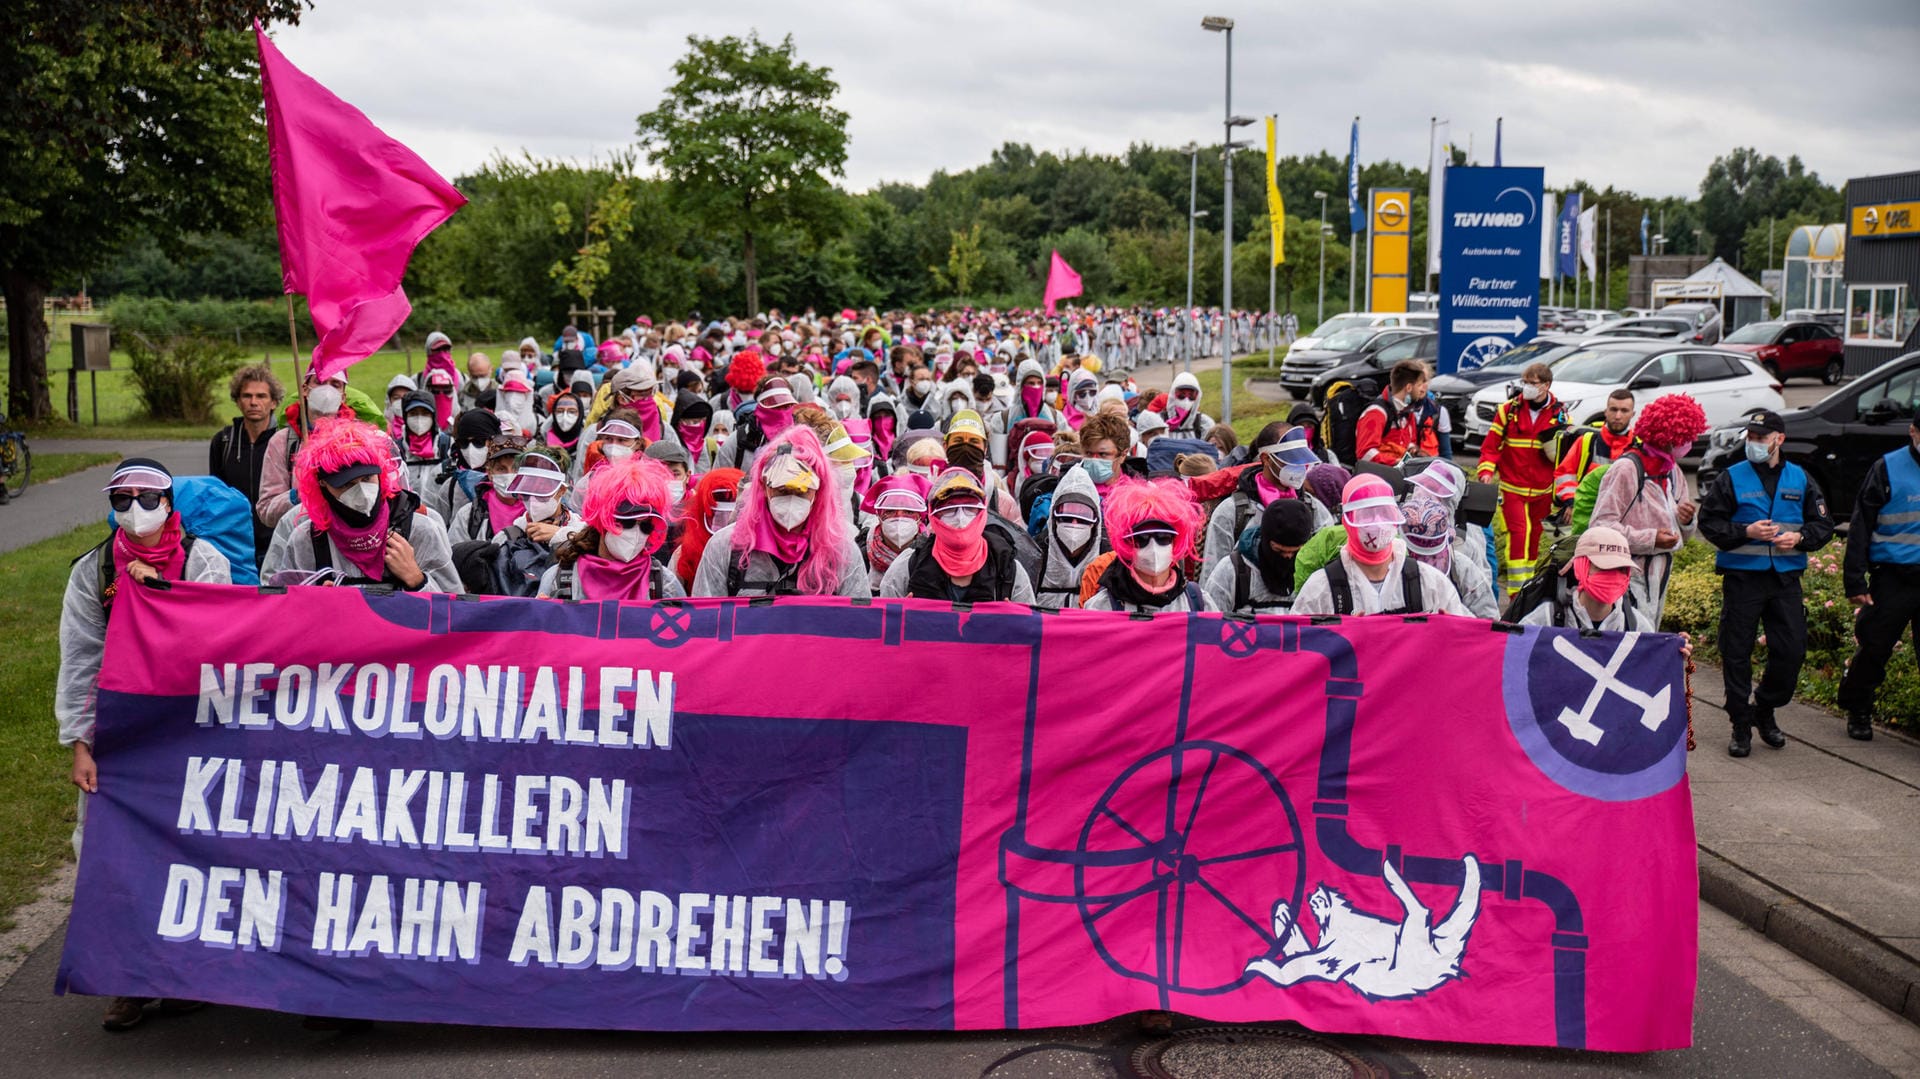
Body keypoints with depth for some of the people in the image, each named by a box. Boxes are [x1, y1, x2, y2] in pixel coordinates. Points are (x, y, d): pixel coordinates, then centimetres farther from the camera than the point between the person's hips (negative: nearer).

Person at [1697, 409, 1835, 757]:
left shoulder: (1800, 479, 9)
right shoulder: (1731, 478, 1)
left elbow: (1824, 525, 12)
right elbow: (1709, 523, -2)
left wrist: (1800, 537, -7)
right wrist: (1746, 531, -15)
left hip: (1786, 577, 2)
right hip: (1741, 575, -2)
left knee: (1792, 649, 0)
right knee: (1736, 653, -1)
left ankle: (1764, 710, 23)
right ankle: (1741, 725, 9)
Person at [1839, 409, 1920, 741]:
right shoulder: (1888, 470, -2)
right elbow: (1860, 527, -2)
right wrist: (1855, 580, -8)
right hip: (1893, 579, -2)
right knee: (1873, 649, 5)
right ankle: (1857, 712, 23)